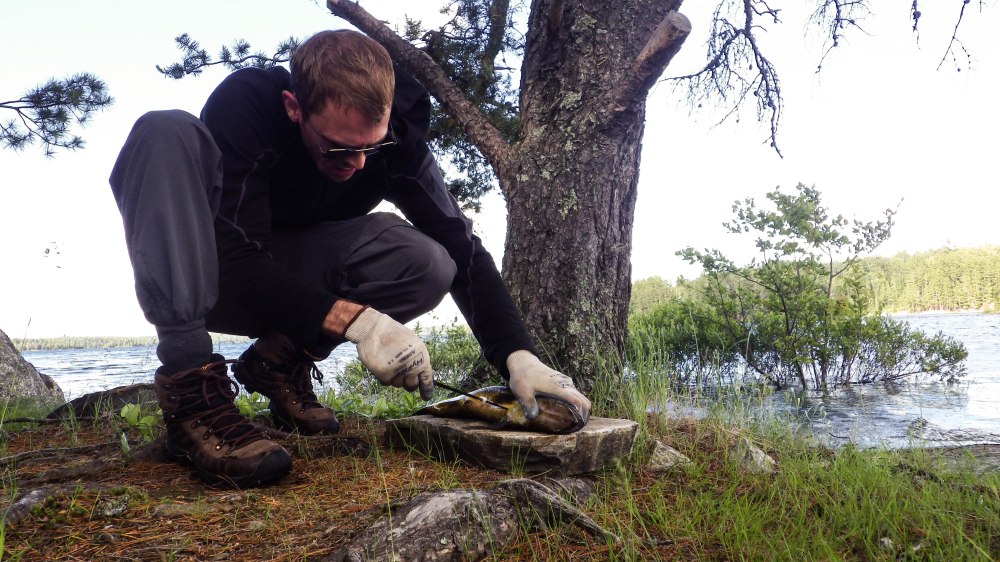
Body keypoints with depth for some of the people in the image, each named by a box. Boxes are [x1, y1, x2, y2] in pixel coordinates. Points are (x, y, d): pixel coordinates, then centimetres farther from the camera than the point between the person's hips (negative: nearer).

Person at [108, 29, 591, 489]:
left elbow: (463, 248, -19)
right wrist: (355, 319, -46)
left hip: (287, 281, 3)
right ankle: (189, 386, -34)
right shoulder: (243, 103, -28)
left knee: (427, 261, -24)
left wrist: (519, 357, -32)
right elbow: (239, 260, -34)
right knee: (167, 134, -33)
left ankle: (278, 360, -6)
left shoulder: (393, 135, -18)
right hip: (198, 280, -2)